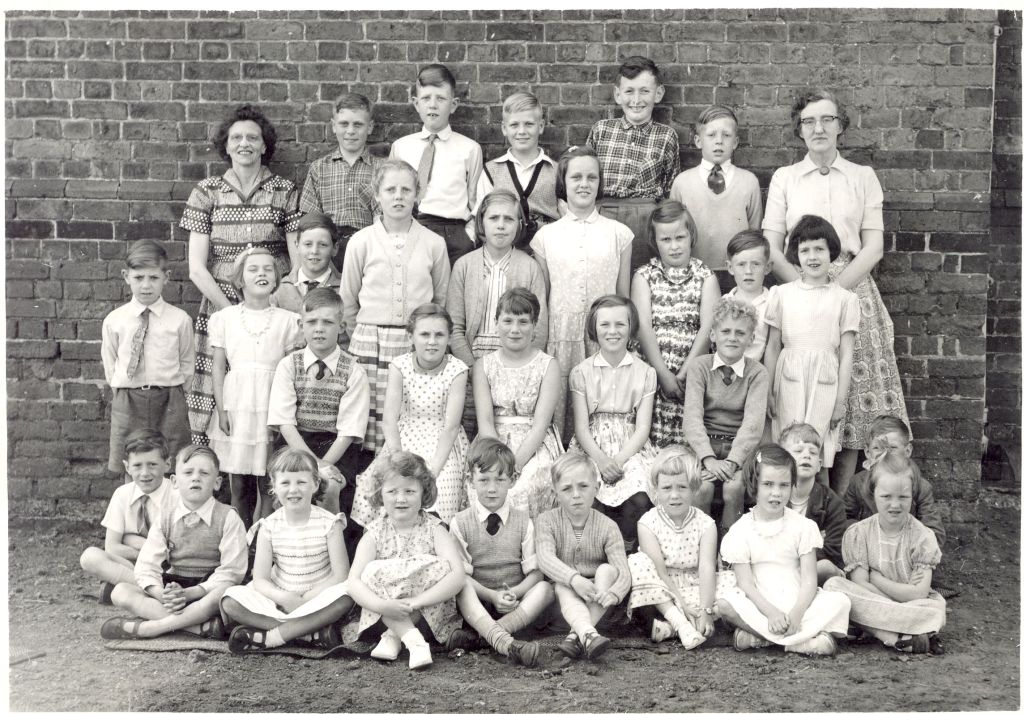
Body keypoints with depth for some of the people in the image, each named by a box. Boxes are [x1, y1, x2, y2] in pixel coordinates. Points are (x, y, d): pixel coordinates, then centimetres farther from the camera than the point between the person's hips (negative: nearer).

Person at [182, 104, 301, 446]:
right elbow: (197, 268, 1)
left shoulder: (285, 191, 5)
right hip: (219, 306, 0)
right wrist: (233, 311, -7)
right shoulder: (207, 193, 6)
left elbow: (301, 261, 3)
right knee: (216, 400, -5)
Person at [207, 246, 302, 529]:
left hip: (272, 407, -1)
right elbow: (218, 367, 6)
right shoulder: (224, 318, 5)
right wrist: (222, 409, -2)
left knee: (268, 486, 0)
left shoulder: (288, 320, 3)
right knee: (238, 485, 6)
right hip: (235, 407, 1)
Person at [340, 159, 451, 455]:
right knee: (373, 420, -3)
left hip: (418, 345, 1)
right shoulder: (361, 241, 3)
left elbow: (442, 299, 14)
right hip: (371, 343, 0)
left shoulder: (433, 243, 4)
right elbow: (347, 301, 12)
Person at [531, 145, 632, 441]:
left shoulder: (618, 234, 7)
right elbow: (540, 300, 10)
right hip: (560, 339, 0)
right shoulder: (545, 236, 7)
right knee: (557, 414, 0)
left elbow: (624, 296, 9)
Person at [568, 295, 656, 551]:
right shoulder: (581, 372, 6)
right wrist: (600, 459, -17)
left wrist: (619, 460, -16)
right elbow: (581, 426, 1)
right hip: (592, 447, 0)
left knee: (639, 498, -28)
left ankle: (628, 553, -3)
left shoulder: (644, 372, 7)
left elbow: (642, 427, 1)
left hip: (631, 448, 0)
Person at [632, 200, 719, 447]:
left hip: (692, 374, 0)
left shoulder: (706, 277, 7)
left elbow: (707, 329, -2)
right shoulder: (644, 276, 8)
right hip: (653, 372, 0)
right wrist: (663, 373, -12)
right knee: (651, 442, -4)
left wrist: (683, 374, -12)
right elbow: (643, 327, -2)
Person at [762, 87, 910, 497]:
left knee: (851, 400, -1)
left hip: (852, 290, 1)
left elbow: (873, 248, 2)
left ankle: (837, 505, 9)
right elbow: (771, 248, 1)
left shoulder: (863, 177, 10)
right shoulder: (784, 179, 9)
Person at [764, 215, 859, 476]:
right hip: (790, 378, 1)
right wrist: (768, 392, 7)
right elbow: (773, 347, 9)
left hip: (825, 381, -1)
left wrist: (841, 399, 0)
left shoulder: (844, 299, 3)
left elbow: (846, 354, 3)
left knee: (818, 448, -4)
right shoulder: (782, 294, 6)